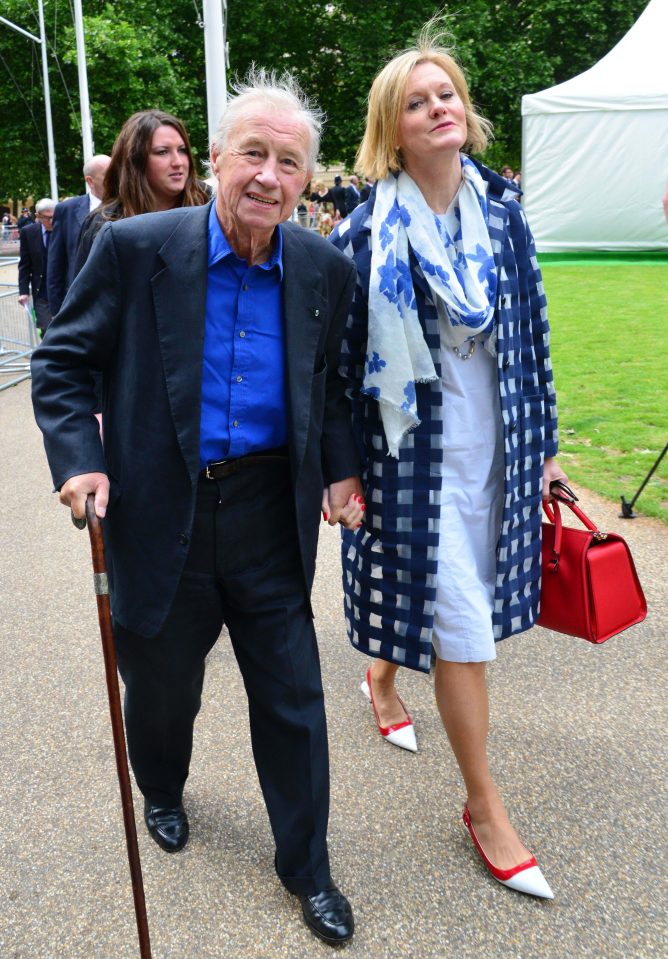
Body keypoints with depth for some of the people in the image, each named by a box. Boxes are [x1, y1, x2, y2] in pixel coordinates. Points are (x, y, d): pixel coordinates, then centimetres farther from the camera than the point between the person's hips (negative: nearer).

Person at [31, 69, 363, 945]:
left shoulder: (325, 270, 0)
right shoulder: (134, 248, -9)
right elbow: (62, 363, -2)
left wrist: (341, 469, 1)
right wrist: (79, 460, -15)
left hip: (271, 518, 2)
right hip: (160, 518, -1)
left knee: (293, 701, 9)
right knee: (161, 686, 20)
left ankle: (305, 866, 32)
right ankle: (163, 794, 54)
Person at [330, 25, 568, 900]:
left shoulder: (500, 209, 4)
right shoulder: (369, 232, -9)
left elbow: (531, 328, 8)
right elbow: (342, 353, -5)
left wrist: (543, 440, 8)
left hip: (494, 442, 5)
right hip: (417, 450, -5)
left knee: (454, 592, 19)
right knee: (464, 623, -1)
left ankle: (383, 675, 51)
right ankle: (485, 807, 16)